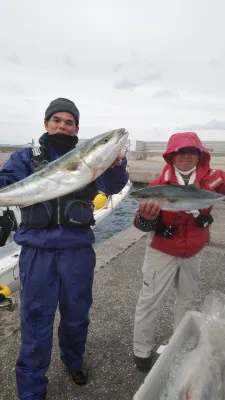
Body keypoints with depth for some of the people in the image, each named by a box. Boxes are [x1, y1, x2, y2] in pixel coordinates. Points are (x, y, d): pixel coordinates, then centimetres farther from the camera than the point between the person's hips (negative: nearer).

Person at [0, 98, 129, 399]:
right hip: (37, 252, -1)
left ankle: (73, 359, 49)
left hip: (78, 250, 1)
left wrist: (116, 165, -32)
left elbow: (112, 186, -10)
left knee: (76, 314, 19)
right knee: (35, 320, 8)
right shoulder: (26, 158, 5)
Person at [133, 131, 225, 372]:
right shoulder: (159, 185, -22)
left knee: (187, 299, 23)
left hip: (194, 253, 5)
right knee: (149, 301, 3)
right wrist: (146, 216, -47)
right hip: (162, 253, -4)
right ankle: (142, 351, 27)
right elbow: (143, 224, -25)